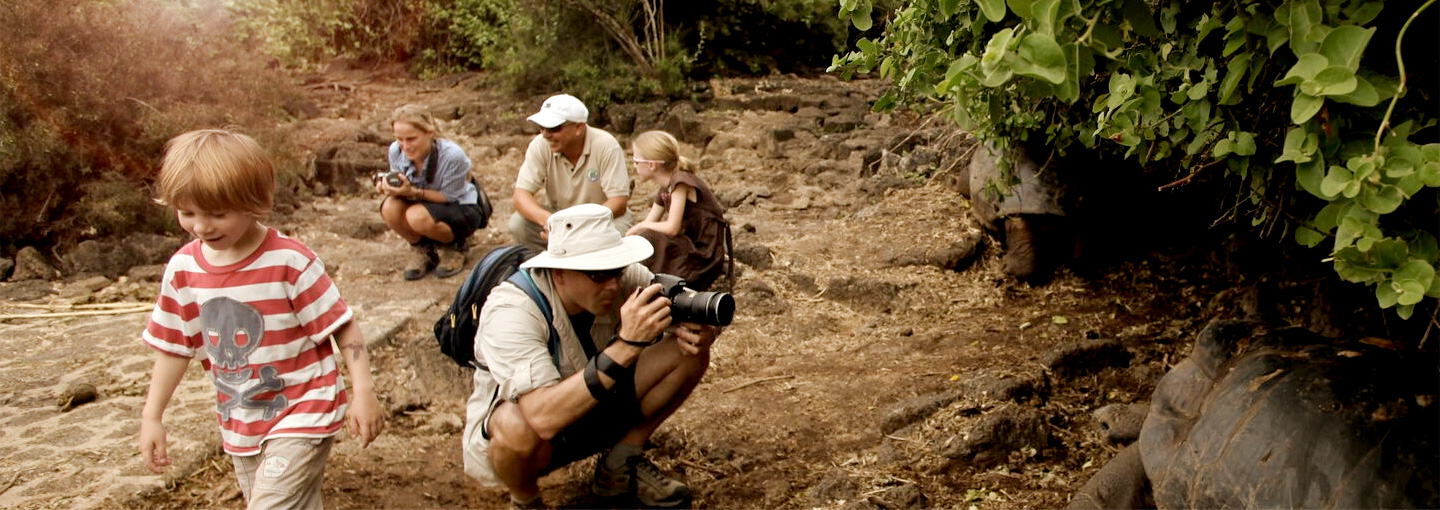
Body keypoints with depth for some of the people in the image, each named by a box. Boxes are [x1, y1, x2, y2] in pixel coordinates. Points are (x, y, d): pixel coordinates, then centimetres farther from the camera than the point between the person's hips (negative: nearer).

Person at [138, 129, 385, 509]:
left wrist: (363, 392, -20)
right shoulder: (183, 269, -3)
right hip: (240, 425, 6)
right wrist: (152, 417, 9)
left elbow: (342, 325, -15)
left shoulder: (289, 262, -20)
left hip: (302, 414, -6)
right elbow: (174, 347, 8)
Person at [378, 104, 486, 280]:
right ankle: (421, 247, 2)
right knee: (390, 208, -27)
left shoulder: (452, 155, -28)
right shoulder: (396, 151, -13)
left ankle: (454, 246, -2)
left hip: (462, 210, -5)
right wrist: (390, 186, -26)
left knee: (418, 216, -35)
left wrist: (413, 192, -35)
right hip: (425, 205, 5)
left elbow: (449, 197, -20)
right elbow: (402, 186, 0)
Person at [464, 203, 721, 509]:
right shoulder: (510, 311, -33)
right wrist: (627, 345, -50)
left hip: (597, 407, 5)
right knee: (519, 429, -41)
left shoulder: (625, 278, -19)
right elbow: (543, 418, -45)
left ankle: (620, 467, 4)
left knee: (692, 350, -12)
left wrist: (698, 330, -33)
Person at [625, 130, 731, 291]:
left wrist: (641, 227, -8)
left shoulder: (681, 182, -17)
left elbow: (672, 228, -22)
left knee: (648, 237, -24)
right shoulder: (665, 188, 10)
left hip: (704, 258, -9)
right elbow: (649, 222, 11)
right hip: (689, 249, 9)